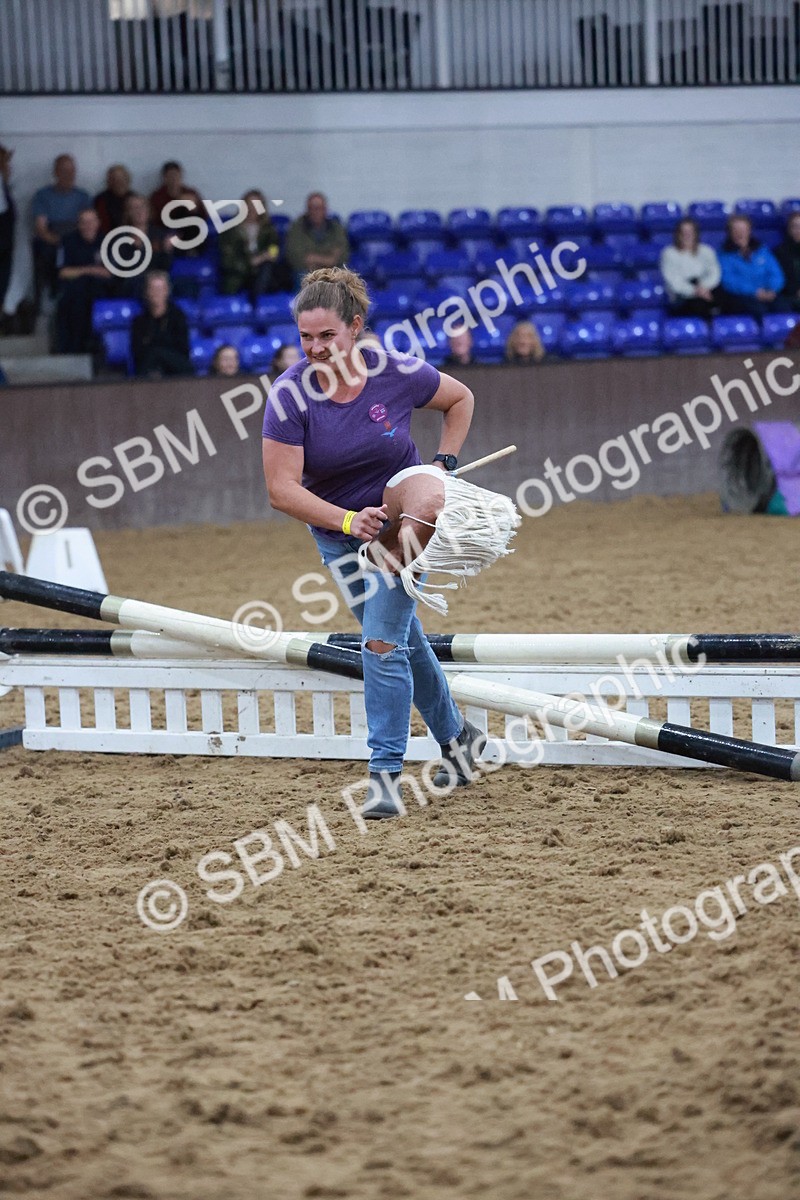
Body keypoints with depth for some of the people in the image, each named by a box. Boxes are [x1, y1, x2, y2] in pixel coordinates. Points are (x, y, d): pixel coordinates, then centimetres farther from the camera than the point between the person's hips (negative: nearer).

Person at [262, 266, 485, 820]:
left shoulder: (398, 374, -20)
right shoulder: (290, 395, -22)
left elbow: (461, 400, 1)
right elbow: (282, 488, -24)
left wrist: (444, 465, -9)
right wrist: (347, 520, -35)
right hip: (338, 534, 2)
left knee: (383, 640, -14)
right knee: (405, 637, 17)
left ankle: (386, 775, -9)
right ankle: (457, 736, 38)